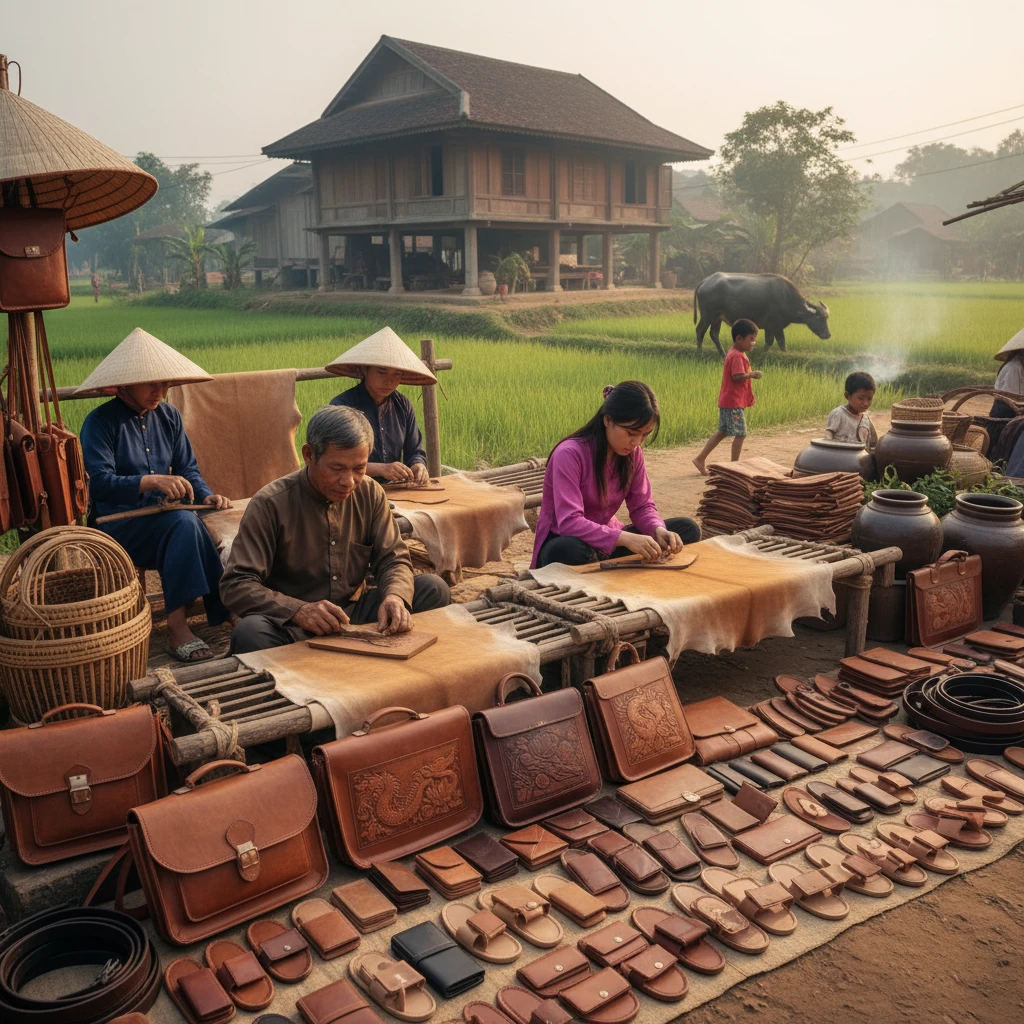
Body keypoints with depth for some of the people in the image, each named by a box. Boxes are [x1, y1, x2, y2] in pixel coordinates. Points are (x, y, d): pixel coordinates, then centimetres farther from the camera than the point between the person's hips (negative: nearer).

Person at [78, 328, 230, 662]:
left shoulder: (169, 416, 10)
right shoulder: (100, 422, -7)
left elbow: (188, 469, 10)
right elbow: (99, 482, -19)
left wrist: (206, 496, -12)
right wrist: (153, 481, -33)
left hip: (163, 521, 5)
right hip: (117, 527, -5)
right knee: (184, 522, -33)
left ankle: (178, 624, -29)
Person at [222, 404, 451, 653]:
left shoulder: (370, 493, 0)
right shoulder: (270, 504, -14)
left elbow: (393, 559, 2)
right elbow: (235, 585, -17)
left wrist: (394, 596, -23)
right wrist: (299, 611, -34)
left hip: (354, 614, 4)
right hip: (291, 625, -4)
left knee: (434, 589, -13)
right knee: (250, 632, -37)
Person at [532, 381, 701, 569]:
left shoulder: (633, 453, -2)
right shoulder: (569, 454, -23)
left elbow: (642, 506, 2)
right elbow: (568, 523, -32)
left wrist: (659, 530, -22)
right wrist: (626, 538, -42)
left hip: (607, 540, 7)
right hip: (563, 541, -7)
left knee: (687, 529, -7)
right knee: (568, 551, -43)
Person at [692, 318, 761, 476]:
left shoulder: (733, 353, 14)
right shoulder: (737, 356, -17)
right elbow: (738, 376, -26)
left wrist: (750, 374, 9)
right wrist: (752, 374, -15)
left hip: (727, 401, 10)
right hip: (734, 403, -10)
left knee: (722, 432, 15)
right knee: (741, 434, -2)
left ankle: (701, 459, 15)